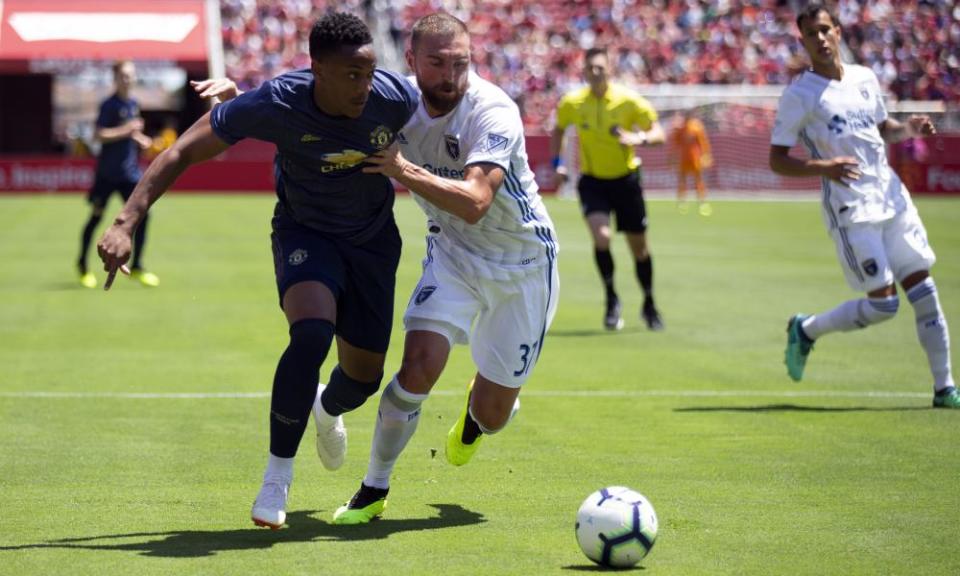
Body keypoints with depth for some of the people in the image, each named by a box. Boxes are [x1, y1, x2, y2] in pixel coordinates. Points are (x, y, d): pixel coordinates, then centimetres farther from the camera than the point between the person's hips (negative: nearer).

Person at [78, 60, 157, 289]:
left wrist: (139, 138, 7)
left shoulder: (133, 104, 10)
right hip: (107, 172, -5)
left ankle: (136, 267, 2)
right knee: (96, 216, 4)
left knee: (142, 213, -6)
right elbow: (99, 134, -20)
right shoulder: (110, 105, -12)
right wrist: (127, 130, -23)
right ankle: (82, 265, 22)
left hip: (130, 171, 6)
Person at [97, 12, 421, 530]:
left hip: (373, 239, 3)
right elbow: (183, 152, -23)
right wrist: (126, 223, -30)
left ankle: (327, 409, 50)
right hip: (304, 231, -3)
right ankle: (276, 477, -16)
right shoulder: (276, 104, -30)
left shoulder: (397, 98, -25)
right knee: (312, 335, -32)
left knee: (364, 378, 9)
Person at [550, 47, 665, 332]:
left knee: (639, 246, 7)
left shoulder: (629, 100, -12)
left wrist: (639, 138, -31)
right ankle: (612, 300, -3)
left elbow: (658, 134, -10)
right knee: (601, 236, -23)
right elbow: (558, 130, 13)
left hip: (626, 179, 0)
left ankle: (649, 305, 29)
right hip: (592, 180, 0)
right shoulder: (572, 103, -6)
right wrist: (557, 164, 2)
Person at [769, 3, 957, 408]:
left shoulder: (865, 78, 11)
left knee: (923, 290, 1)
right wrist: (822, 167, -24)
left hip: (892, 197, 6)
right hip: (850, 208, -6)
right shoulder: (798, 96, -6)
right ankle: (806, 330, 14)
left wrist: (909, 128, 4)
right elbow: (776, 160, -7)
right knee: (883, 303, -10)